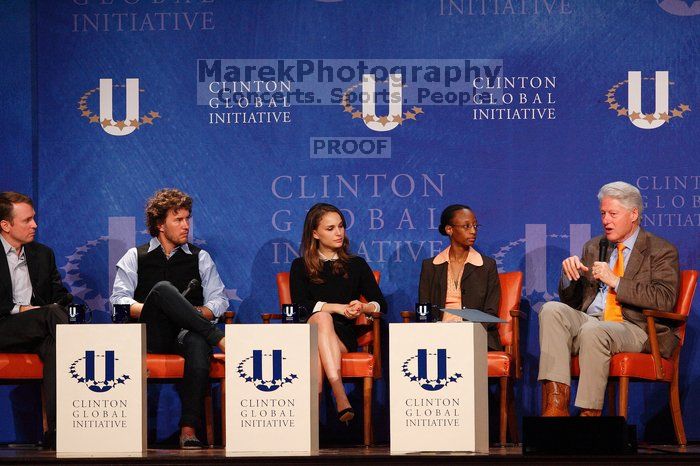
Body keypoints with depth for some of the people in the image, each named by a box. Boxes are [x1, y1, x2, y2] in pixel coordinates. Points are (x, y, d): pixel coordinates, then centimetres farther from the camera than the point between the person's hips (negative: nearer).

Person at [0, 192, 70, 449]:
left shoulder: (43, 254, 23)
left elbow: (62, 296, 21)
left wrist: (63, 304, -3)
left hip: (38, 331, 4)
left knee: (55, 345, -34)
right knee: (52, 315, -33)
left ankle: (56, 428, -44)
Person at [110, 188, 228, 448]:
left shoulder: (200, 258, 22)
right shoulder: (135, 257, 18)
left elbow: (218, 301, 12)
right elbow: (119, 300, 6)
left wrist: (195, 313, -8)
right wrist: (148, 310, -13)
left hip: (185, 332, 1)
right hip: (150, 335, -1)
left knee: (198, 342, -39)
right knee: (162, 288, -33)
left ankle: (189, 428, -45)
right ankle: (220, 340, -31)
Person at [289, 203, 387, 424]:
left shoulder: (356, 265, 20)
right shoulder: (300, 267, 16)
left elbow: (381, 304, 12)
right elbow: (300, 306, -1)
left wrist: (362, 308, -13)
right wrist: (338, 308, -13)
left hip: (343, 335, 1)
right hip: (308, 333, -1)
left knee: (317, 353, -35)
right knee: (322, 317, -38)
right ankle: (340, 396, -56)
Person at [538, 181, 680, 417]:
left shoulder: (661, 252, 4)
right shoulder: (593, 248, 21)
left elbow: (664, 300, -12)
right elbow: (571, 300, 22)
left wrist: (616, 281, -15)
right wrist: (569, 273, -1)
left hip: (633, 329, -6)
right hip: (588, 322, 6)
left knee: (593, 331, -37)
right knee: (552, 310, -24)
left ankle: (589, 414, -31)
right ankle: (556, 404, -34)